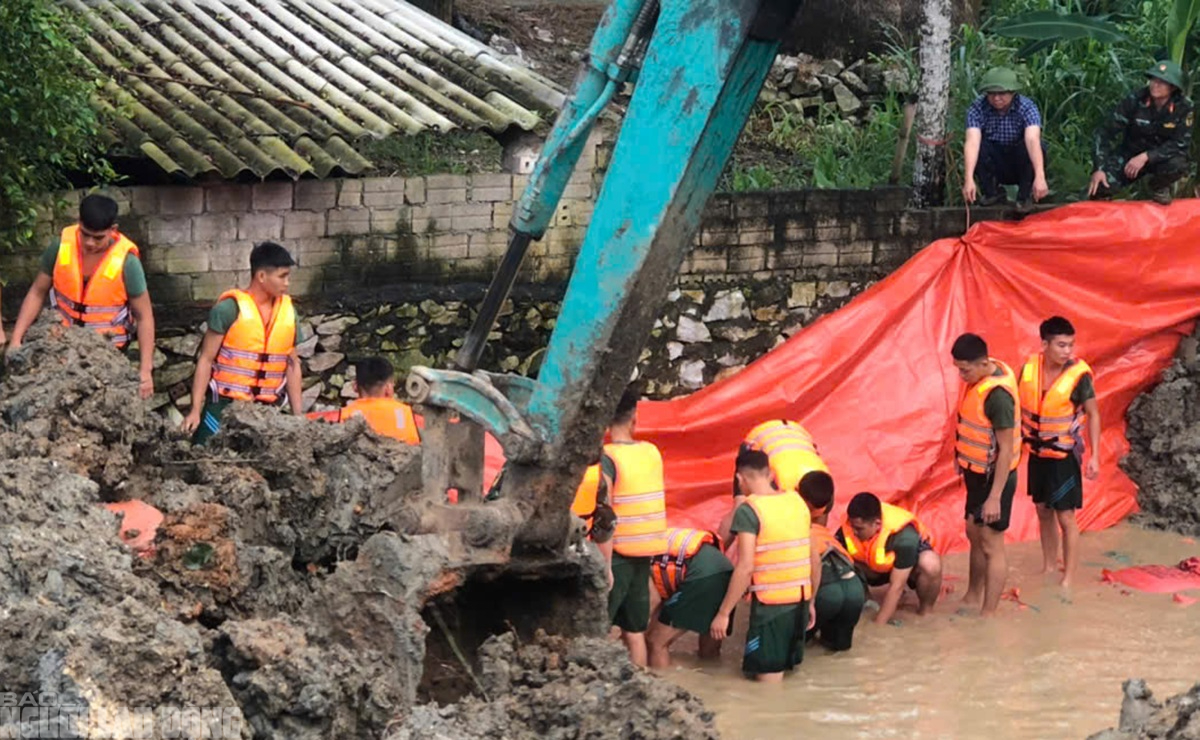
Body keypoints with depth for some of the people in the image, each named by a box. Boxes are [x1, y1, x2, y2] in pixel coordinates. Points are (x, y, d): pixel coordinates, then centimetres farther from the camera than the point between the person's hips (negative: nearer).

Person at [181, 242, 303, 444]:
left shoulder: (288, 312, 8)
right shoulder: (229, 309, -6)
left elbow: (292, 365, 14)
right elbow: (206, 360, -5)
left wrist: (298, 416, 12)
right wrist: (195, 411, -9)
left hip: (267, 411, 4)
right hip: (224, 406, -4)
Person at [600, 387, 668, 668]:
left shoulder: (606, 458, -14)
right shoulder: (652, 452, 4)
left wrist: (604, 565, -19)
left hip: (618, 553, -6)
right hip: (644, 554, 6)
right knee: (635, 632, 12)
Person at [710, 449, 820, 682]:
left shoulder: (748, 510, -12)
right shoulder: (797, 502, 7)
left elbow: (745, 567, -19)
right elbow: (815, 559, 11)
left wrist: (723, 613, -14)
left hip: (770, 605, -6)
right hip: (799, 602, 7)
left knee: (768, 679, -1)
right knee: (781, 669, 18)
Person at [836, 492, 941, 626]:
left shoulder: (904, 536, -38)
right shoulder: (847, 530, -28)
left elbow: (896, 586, -37)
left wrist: (878, 625, -38)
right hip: (875, 569, 4)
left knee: (930, 565, -39)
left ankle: (925, 612, -12)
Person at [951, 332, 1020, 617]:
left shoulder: (997, 394, -28)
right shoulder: (981, 375, -1)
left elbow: (1006, 449, -25)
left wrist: (995, 496, -25)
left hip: (994, 477, -9)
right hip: (977, 472, 9)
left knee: (991, 544, -3)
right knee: (974, 533, 21)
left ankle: (988, 616, 3)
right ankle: (973, 598, 36)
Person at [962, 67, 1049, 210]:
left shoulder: (1026, 107, -20)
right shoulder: (978, 108, -18)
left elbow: (1033, 140, -36)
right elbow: (972, 142, -31)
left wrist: (1040, 177, -51)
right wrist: (968, 179, -46)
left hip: (1020, 166, -1)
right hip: (995, 169, 1)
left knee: (1033, 147, -31)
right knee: (978, 146, -27)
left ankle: (1024, 196, -9)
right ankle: (991, 192, -5)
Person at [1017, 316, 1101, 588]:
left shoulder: (1079, 374, -20)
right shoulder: (1029, 368, -9)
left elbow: (1093, 415, -10)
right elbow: (1019, 406, 6)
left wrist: (1094, 456, -13)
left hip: (1064, 455, -4)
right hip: (1037, 452, 5)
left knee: (1066, 517, -1)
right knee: (1044, 512, 17)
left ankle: (1068, 580, 7)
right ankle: (1048, 568, 32)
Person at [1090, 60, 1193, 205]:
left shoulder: (1183, 108, -15)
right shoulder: (1135, 100, -17)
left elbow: (1180, 144, -18)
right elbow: (1106, 133, -15)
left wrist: (1146, 157, -29)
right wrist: (1099, 169, -24)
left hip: (1161, 157, 1)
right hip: (1130, 154, -1)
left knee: (1179, 164, -35)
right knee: (1100, 187, -26)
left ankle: (1159, 187, 2)